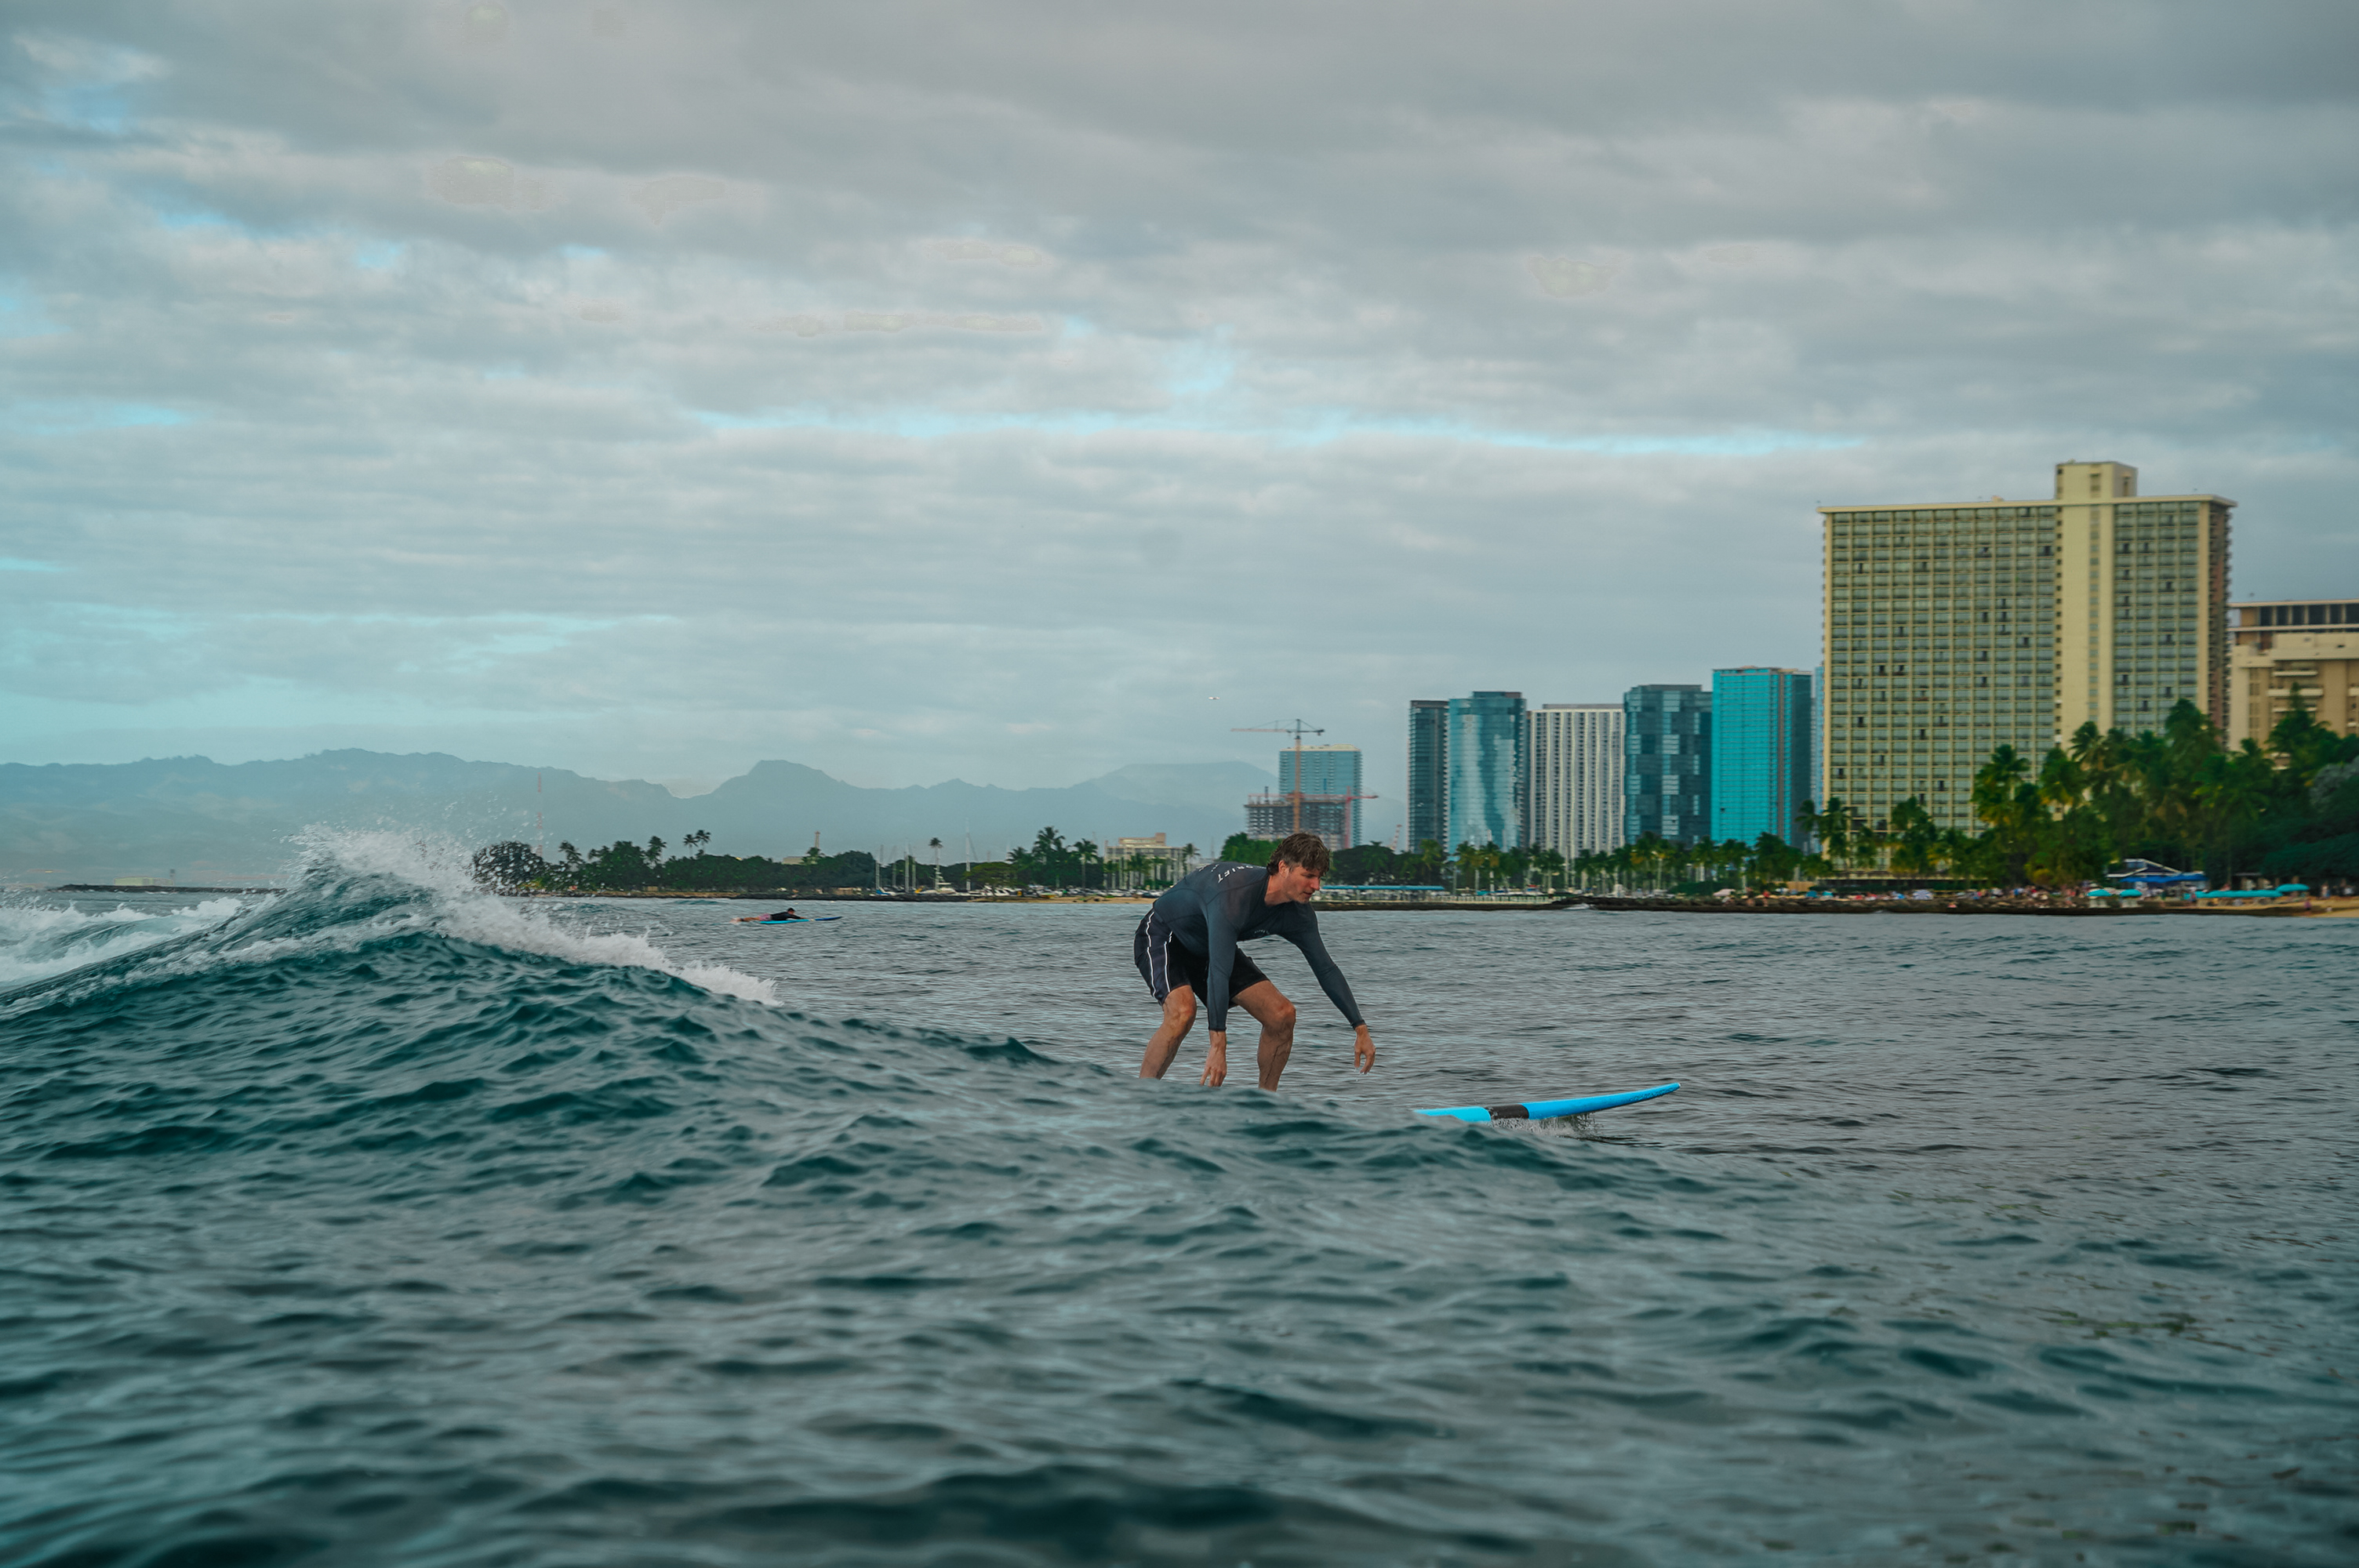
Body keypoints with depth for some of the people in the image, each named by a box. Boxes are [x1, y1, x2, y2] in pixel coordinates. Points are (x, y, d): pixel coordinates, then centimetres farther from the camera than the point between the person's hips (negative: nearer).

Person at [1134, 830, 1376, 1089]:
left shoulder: (1297, 914, -15)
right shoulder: (1234, 895, -39)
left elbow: (1326, 970, -4)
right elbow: (1218, 973, -44)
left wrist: (1360, 1029, -7)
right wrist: (1218, 1046, -48)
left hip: (1207, 948, 8)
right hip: (1163, 938, -8)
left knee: (1282, 1014, -6)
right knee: (1182, 1011, -36)